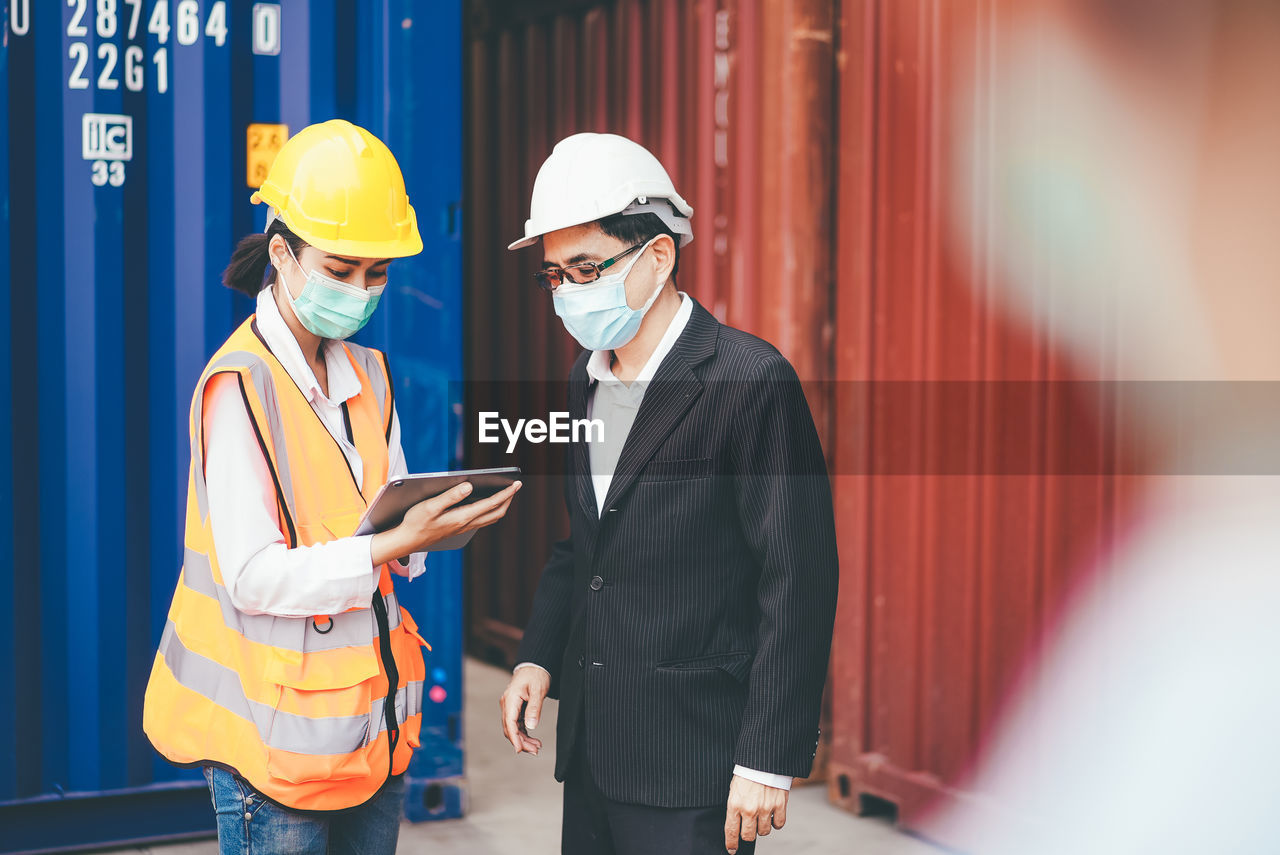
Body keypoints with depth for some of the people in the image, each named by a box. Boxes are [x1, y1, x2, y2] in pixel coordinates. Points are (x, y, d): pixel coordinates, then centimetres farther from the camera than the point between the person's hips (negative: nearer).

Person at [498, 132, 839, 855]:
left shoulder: (751, 380, -14)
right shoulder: (589, 377, 11)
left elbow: (798, 581, -16)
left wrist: (769, 760, -17)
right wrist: (538, 657, 8)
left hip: (688, 761, -7)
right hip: (591, 742, 7)